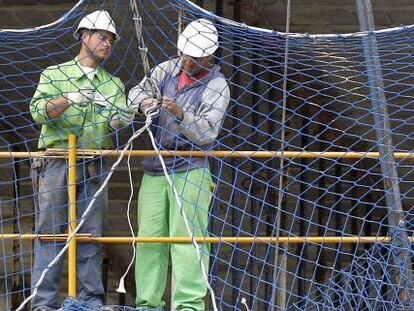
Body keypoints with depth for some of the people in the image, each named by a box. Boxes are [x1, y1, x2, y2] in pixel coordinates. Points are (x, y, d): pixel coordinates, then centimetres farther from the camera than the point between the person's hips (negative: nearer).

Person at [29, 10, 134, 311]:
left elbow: (114, 121, 3)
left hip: (95, 167, 3)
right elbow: (38, 111, -7)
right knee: (51, 232, -5)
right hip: (57, 163, -3)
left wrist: (119, 120, -21)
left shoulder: (114, 84, 17)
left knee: (91, 235, 4)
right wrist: (68, 100, -24)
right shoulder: (54, 74, 7)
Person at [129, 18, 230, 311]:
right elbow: (136, 92, 5)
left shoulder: (217, 86, -7)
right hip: (155, 169, 5)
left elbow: (207, 133, -16)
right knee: (150, 238, 4)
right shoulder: (168, 69, 9)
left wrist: (181, 116, -34)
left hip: (190, 171, -5)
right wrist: (143, 101, -19)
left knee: (186, 239, -14)